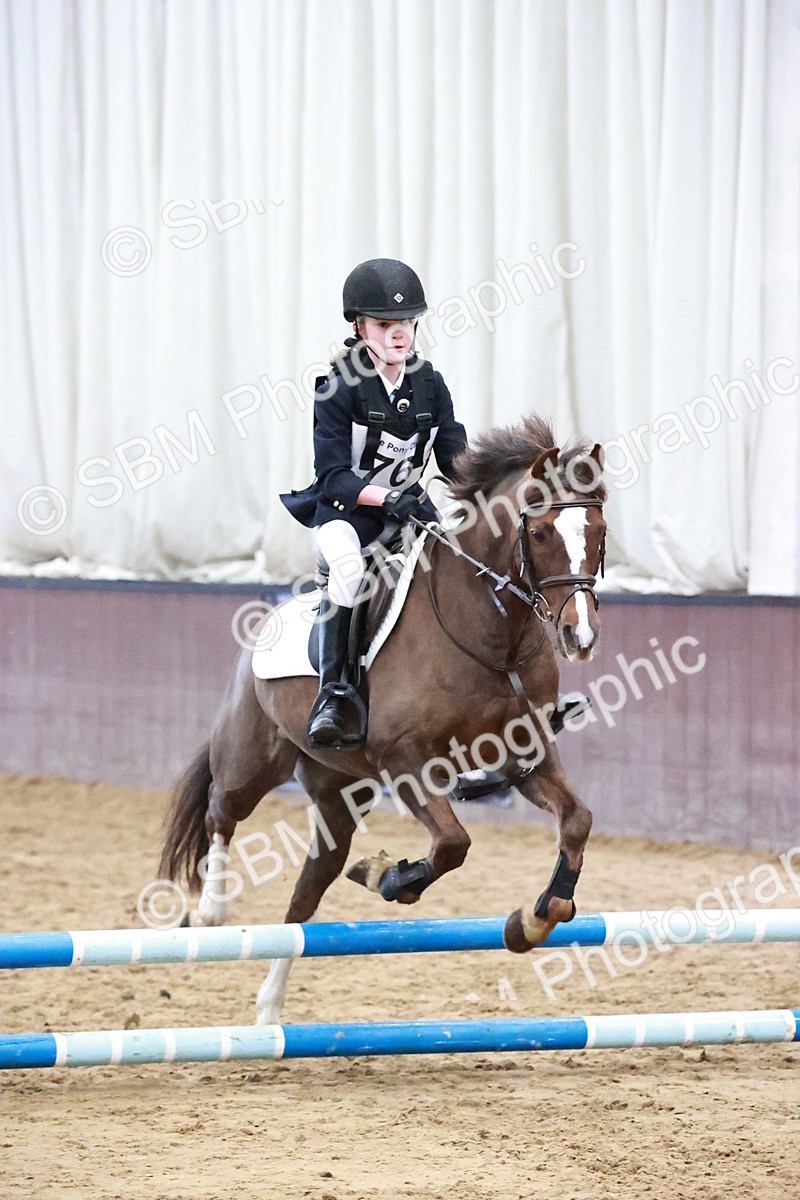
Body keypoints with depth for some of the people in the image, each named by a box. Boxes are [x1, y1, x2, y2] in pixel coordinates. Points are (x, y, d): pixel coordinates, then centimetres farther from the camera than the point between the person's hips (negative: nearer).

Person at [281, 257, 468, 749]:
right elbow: (333, 476, -16)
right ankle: (333, 696, -33)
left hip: (409, 506, 5)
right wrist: (386, 497, -31)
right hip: (345, 508, -5)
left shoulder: (431, 385, 3)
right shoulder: (341, 389, -11)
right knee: (348, 566, -34)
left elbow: (455, 457, 2)